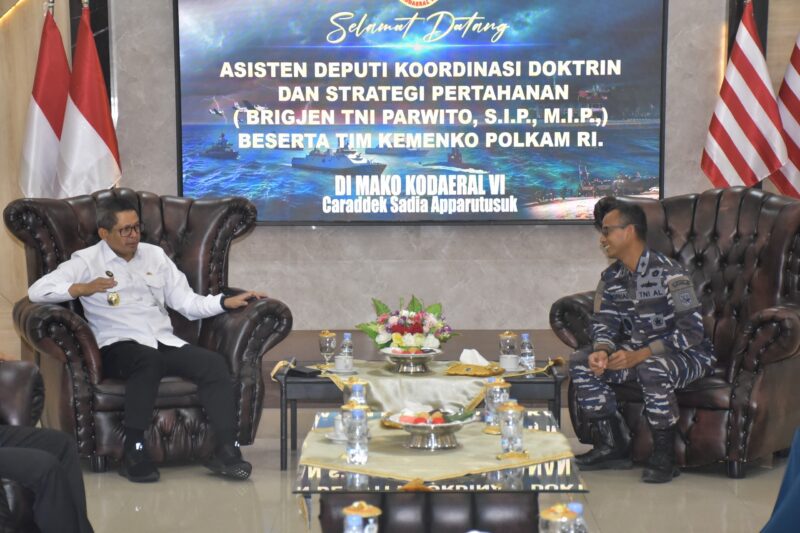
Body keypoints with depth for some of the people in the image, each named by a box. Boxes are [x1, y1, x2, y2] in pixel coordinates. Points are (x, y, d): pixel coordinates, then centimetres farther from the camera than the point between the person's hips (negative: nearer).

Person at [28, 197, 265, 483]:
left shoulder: (155, 255, 18)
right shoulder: (87, 261, 5)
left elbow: (188, 303, 14)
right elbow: (37, 290, -7)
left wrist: (228, 301, -1)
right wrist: (82, 288, -21)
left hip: (165, 343, 4)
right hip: (119, 348, -4)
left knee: (214, 363, -22)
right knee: (149, 360, -38)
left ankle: (227, 451, -24)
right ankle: (133, 453, -33)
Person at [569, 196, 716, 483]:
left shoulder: (668, 274, -22)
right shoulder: (611, 277, 2)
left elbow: (692, 332, -26)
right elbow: (604, 323, 4)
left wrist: (638, 355, -33)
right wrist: (602, 351, -22)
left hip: (689, 354, -7)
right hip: (638, 352, 7)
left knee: (653, 368, -39)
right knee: (581, 361, -10)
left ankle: (664, 456, -21)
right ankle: (613, 446, -3)